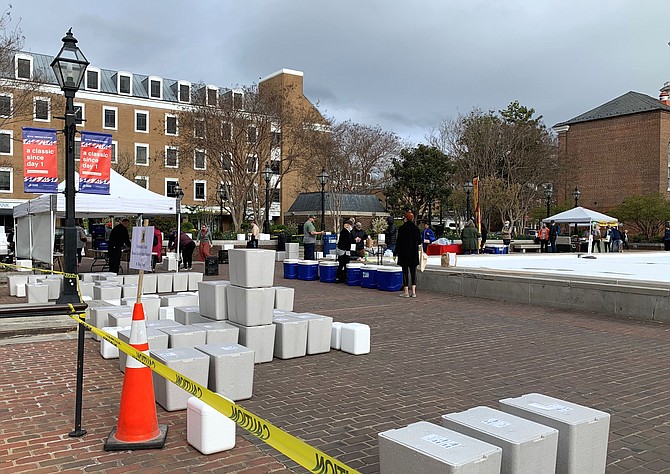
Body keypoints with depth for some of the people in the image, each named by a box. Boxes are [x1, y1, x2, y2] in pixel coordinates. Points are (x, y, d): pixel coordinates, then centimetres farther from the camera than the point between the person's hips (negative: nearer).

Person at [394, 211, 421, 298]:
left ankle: (406, 291, 3)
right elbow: (419, 242, 9)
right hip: (414, 254, 4)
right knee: (413, 271, 7)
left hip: (404, 253, -3)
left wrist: (395, 253, -1)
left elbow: (399, 242, -9)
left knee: (405, 271, 2)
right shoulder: (416, 228, 3)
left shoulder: (402, 228, -10)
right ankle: (413, 291, 6)